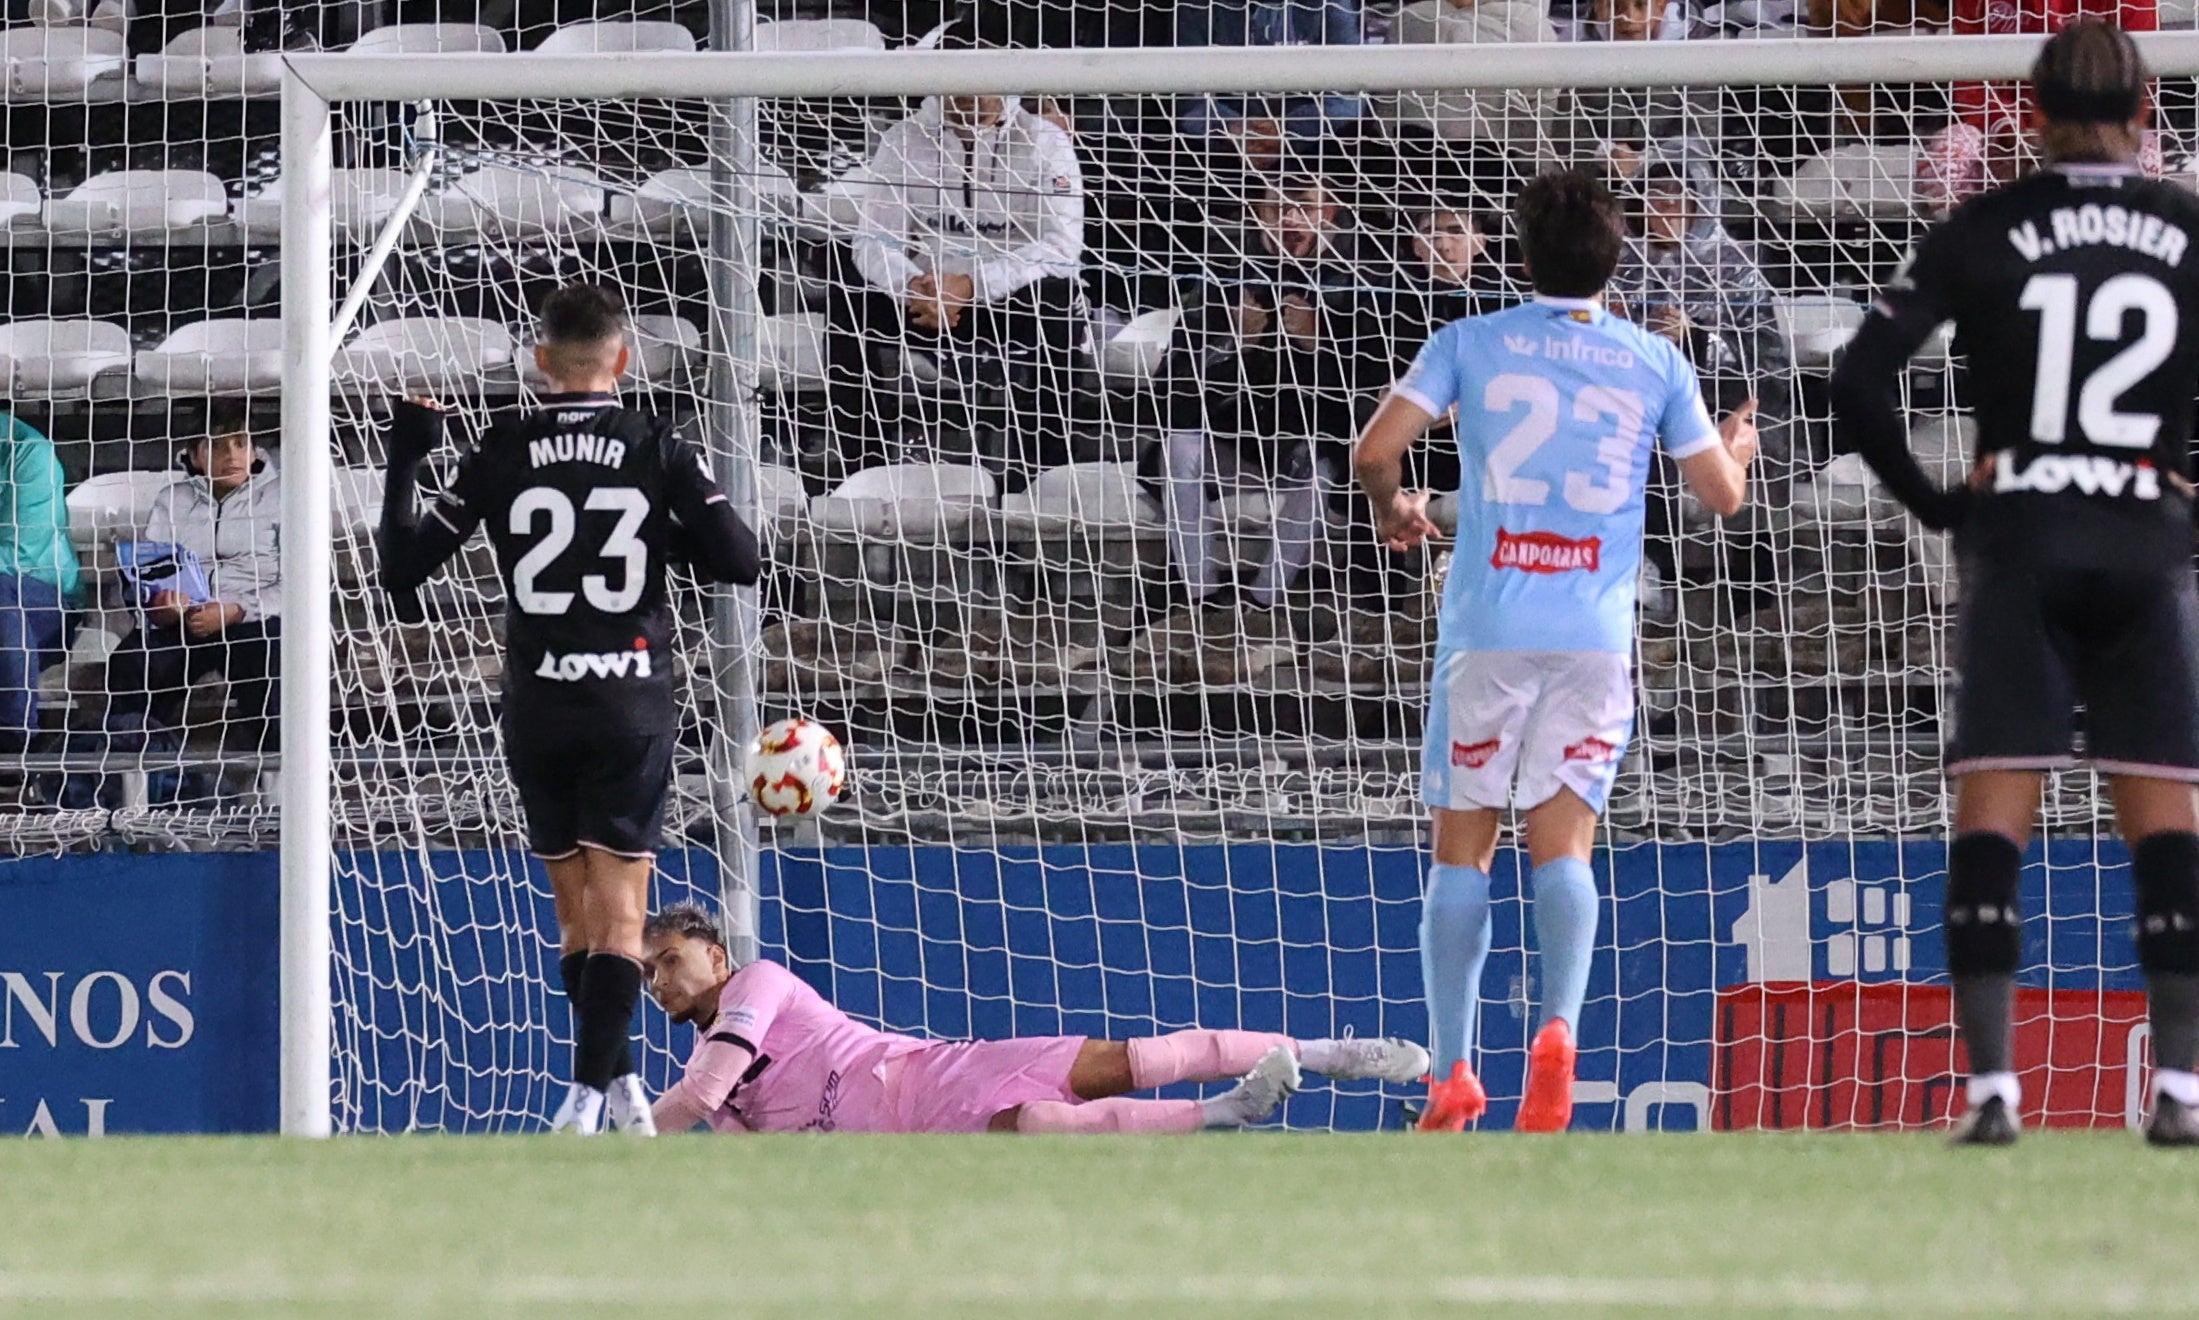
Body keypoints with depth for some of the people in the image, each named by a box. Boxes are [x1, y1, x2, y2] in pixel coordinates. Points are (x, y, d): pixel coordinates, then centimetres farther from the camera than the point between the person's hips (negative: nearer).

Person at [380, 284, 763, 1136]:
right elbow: (742, 562, -6)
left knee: (575, 908, 14)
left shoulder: (502, 455, -1)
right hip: (630, 711, -1)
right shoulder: (659, 451, -3)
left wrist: (406, 454, 14)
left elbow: (404, 566, 4)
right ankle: (593, 1090, -17)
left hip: (537, 710, 1)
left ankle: (615, 1080, 19)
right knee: (618, 912, -3)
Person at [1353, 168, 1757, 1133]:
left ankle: (1451, 1076, 5)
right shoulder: (1655, 364, 7)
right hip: (1596, 635, 1)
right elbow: (1721, 492, 13)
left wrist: (1391, 508, 19)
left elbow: (1375, 449, -3)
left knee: (1463, 849, 8)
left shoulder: (1470, 343, 3)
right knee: (1563, 842, -3)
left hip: (1487, 628, -1)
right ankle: (1559, 1027, -28)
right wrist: (1738, 444, 36)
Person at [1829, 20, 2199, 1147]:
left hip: (2018, 549, -1)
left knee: (1991, 819, -1)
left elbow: (1860, 384, -3)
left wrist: (1933, 504, 7)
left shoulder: (1984, 230, 2)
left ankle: (1991, 1088, -10)